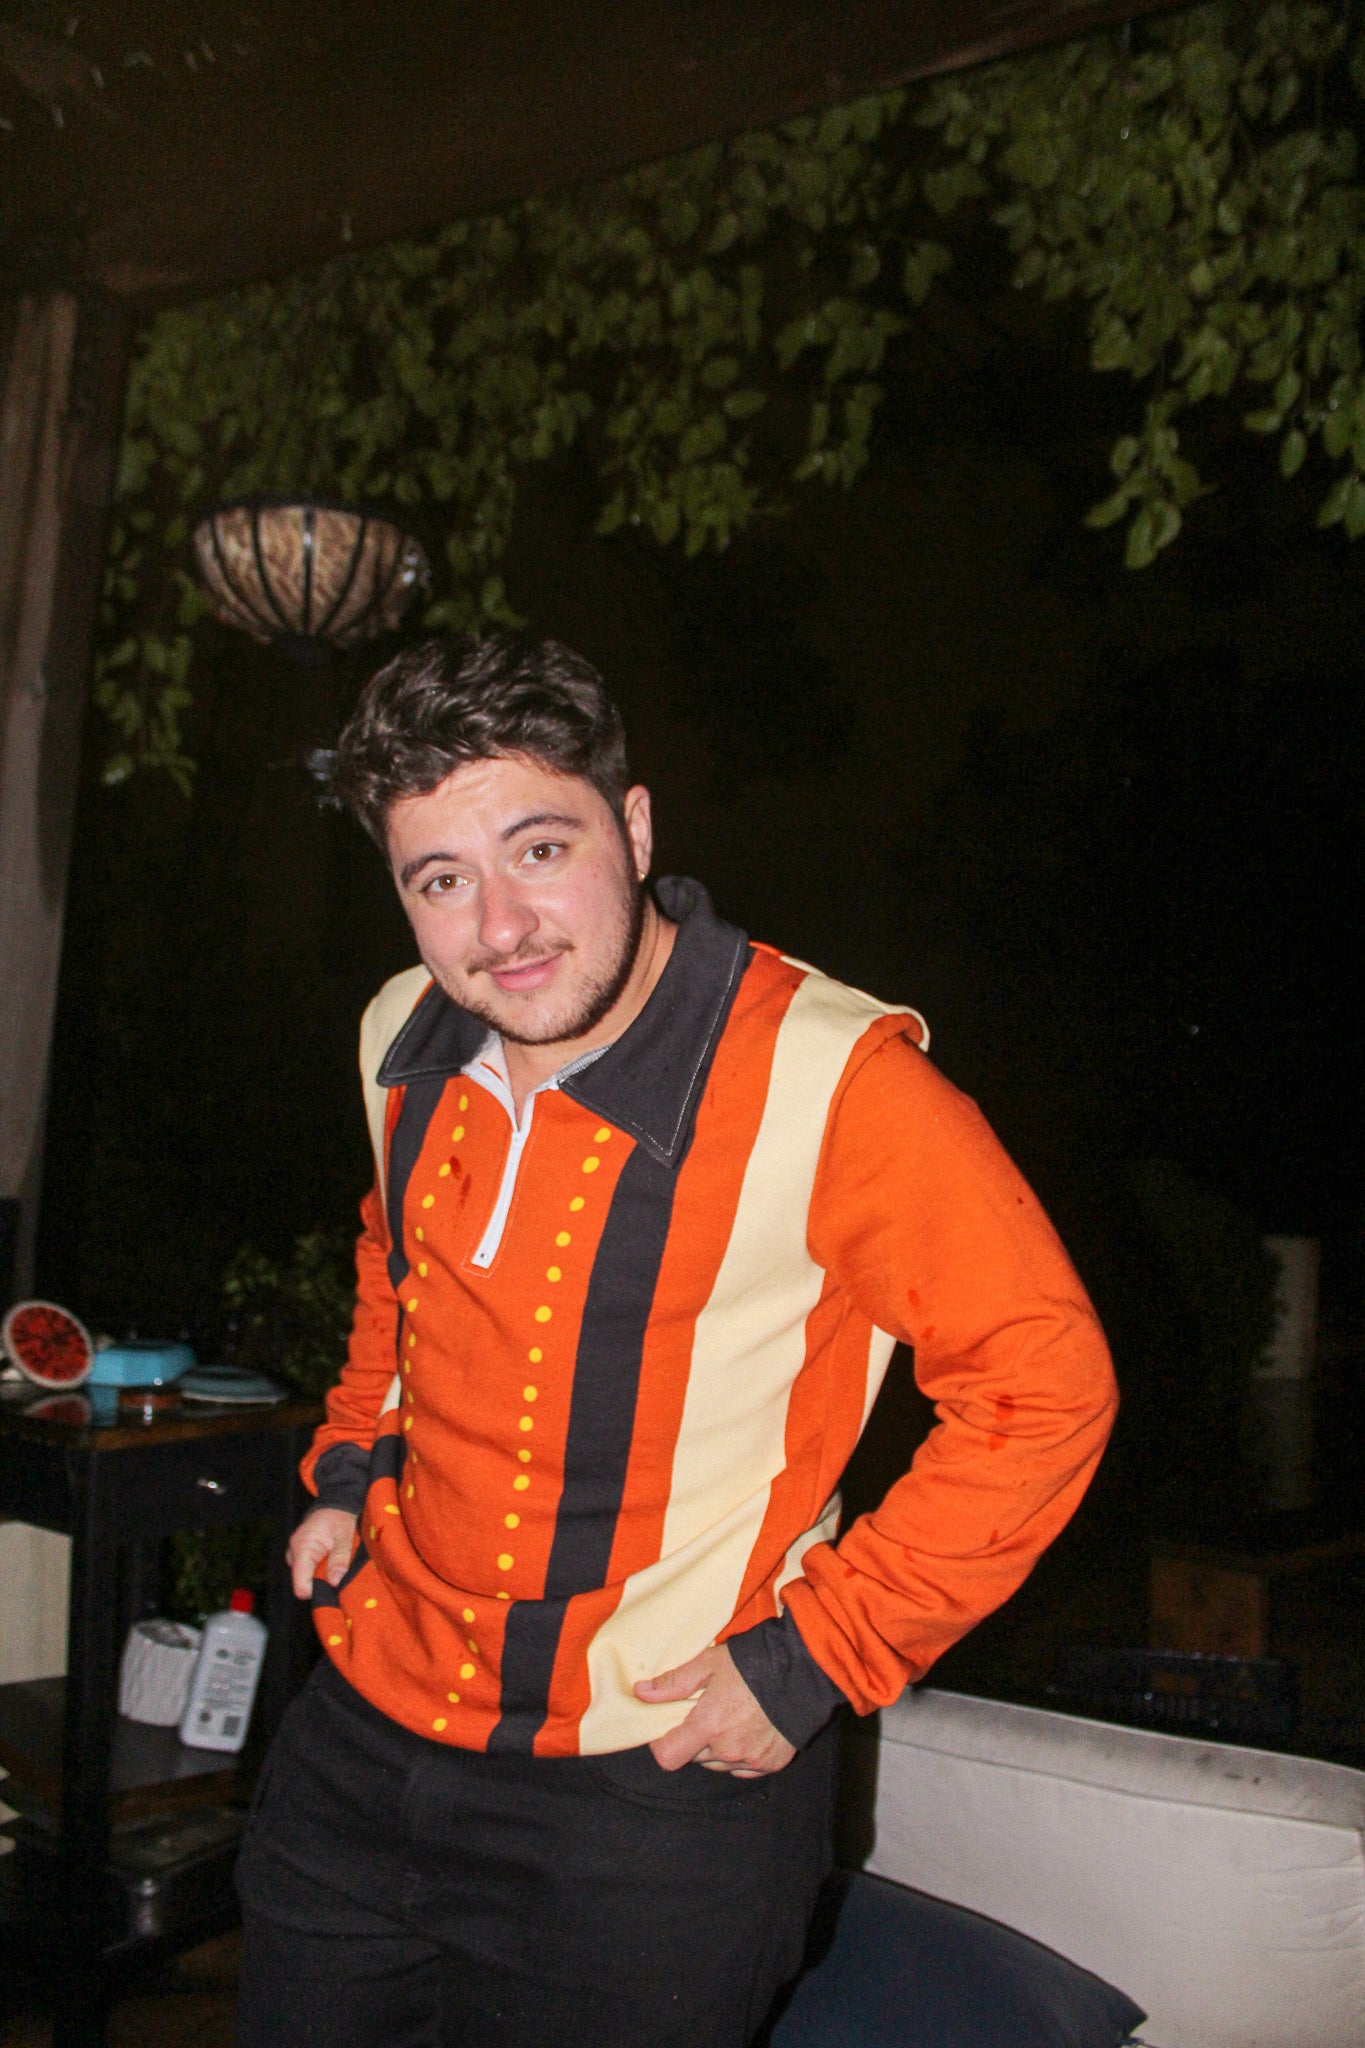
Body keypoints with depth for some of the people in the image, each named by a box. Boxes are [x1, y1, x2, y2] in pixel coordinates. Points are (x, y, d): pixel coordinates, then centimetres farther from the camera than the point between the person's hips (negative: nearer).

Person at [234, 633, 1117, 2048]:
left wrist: (812, 1661, -15)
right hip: (365, 1729, 6)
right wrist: (351, 1466, 10)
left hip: (658, 1790, -6)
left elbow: (1042, 1388, -16)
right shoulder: (407, 1039, -2)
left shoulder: (833, 1082, -22)